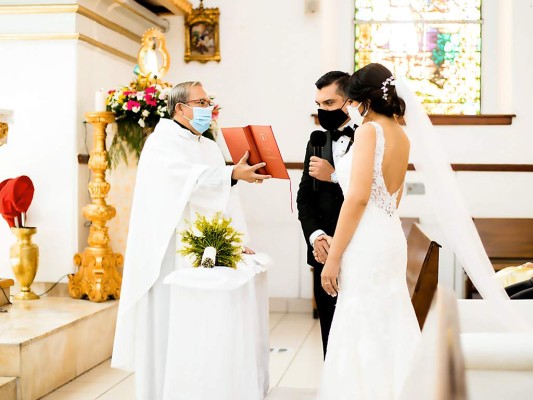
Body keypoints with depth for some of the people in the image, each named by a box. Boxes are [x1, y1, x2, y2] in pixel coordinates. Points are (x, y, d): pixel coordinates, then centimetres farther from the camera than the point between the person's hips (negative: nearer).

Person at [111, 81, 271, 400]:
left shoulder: (211, 148, 16)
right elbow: (189, 180, -23)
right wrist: (233, 174, -25)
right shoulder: (162, 143, -6)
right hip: (168, 251, -7)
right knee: (167, 324, -2)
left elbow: (224, 199, 12)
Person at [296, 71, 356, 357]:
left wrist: (334, 176, -15)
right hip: (324, 255, 6)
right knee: (330, 337, 9)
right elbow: (304, 197, 12)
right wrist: (316, 236, -4)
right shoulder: (316, 143, 15)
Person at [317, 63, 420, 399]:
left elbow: (358, 197, -20)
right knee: (390, 328, 14)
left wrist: (333, 257, -17)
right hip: (391, 237, 9)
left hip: (367, 244, -9)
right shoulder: (401, 136, 13)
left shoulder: (368, 131, -12)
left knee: (362, 331, -3)